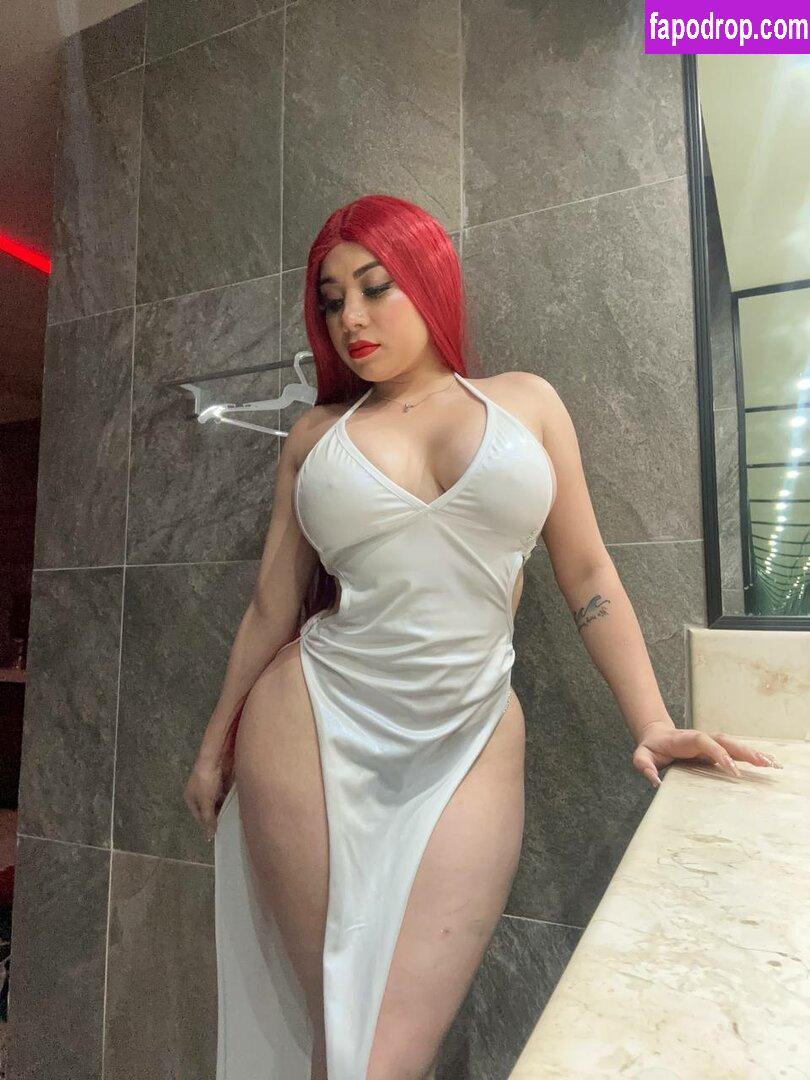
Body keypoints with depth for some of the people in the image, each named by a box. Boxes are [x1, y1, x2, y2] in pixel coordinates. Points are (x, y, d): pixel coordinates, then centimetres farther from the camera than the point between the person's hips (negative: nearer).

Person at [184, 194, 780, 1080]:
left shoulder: (526, 401, 7)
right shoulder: (316, 434, 8)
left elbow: (586, 574, 6)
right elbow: (272, 606, 11)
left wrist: (652, 726, 0)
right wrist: (215, 746, 16)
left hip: (470, 745, 0)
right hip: (313, 730, 1)